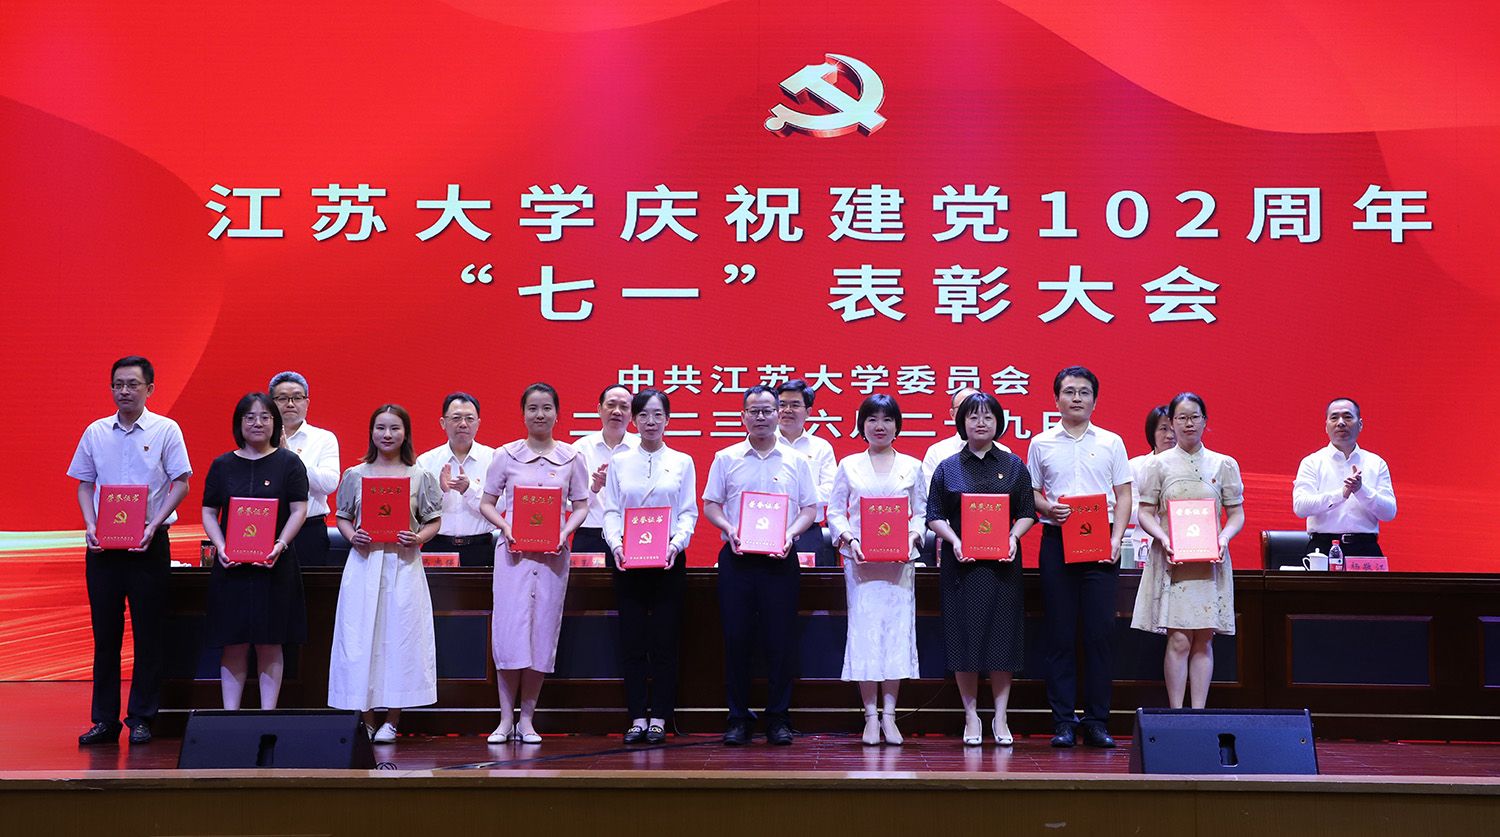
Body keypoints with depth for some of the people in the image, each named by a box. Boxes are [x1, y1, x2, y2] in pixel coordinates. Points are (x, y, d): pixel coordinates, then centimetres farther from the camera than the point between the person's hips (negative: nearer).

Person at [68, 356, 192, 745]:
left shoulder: (165, 430, -2)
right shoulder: (95, 433, 8)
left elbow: (181, 483, -3)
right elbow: (85, 483, 12)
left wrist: (154, 525, -13)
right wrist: (90, 526, -3)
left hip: (148, 543, -3)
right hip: (102, 545, 3)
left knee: (149, 633, 1)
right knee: (104, 630, 6)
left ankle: (141, 719, 9)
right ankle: (104, 720, 12)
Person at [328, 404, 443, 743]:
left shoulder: (420, 477, 5)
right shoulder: (355, 475, 8)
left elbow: (434, 521, 7)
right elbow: (342, 518, 11)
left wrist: (418, 538, -12)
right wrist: (352, 536, -8)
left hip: (404, 564, -1)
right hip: (364, 563, 1)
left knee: (400, 635, -2)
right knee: (361, 637, 0)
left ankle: (392, 721, 7)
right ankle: (366, 720, 9)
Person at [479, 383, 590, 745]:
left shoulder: (571, 458, 6)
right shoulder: (506, 455, 4)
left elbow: (581, 506, 9)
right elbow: (487, 503, 7)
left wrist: (565, 531, -9)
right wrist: (505, 527, -10)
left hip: (552, 553, 1)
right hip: (513, 551, -1)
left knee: (543, 631, 2)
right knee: (510, 628, -6)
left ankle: (526, 719, 11)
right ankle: (506, 719, 3)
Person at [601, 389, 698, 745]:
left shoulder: (682, 462, 7)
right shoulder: (620, 463, 9)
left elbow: (689, 513, 3)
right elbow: (611, 511, 5)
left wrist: (677, 543, -15)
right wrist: (616, 543, -12)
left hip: (668, 559, -1)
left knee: (664, 640, -1)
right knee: (632, 639, 1)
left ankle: (659, 717, 6)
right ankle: (637, 717, 7)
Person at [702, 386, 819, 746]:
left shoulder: (796, 460, 8)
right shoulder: (726, 459, 8)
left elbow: (810, 508, 8)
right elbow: (710, 504, 8)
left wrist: (790, 534, -10)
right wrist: (730, 530, -10)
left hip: (781, 559, 0)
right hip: (737, 557, 0)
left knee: (781, 638, 0)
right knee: (736, 637, 1)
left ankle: (778, 718, 9)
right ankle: (738, 718, 10)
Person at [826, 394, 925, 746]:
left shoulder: (912, 466, 10)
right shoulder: (848, 466, 8)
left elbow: (921, 513, 9)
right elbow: (834, 512, 7)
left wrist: (912, 537, -9)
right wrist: (849, 539, -10)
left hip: (900, 560, 1)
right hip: (860, 559, -1)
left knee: (897, 629, -3)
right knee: (864, 630, -4)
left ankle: (889, 716, 5)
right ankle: (871, 716, 3)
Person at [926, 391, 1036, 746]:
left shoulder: (1013, 465, 8)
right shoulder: (948, 468, 6)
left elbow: (1027, 513, 8)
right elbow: (935, 516, 4)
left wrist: (1013, 537, -11)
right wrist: (954, 541, -12)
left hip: (1002, 562, 0)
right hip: (961, 562, 0)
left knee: (1002, 634, 1)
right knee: (964, 634, 0)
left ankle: (1000, 717, 10)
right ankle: (971, 716, 10)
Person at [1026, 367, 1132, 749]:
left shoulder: (1111, 442, 9)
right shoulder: (1041, 443, 8)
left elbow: (1124, 496, 8)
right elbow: (1030, 492, 11)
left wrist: (1116, 539, -5)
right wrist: (1048, 509, -11)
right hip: (1057, 541, 0)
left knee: (1101, 631, -2)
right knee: (1060, 633, 0)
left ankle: (1097, 721, 5)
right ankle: (1063, 721, 5)